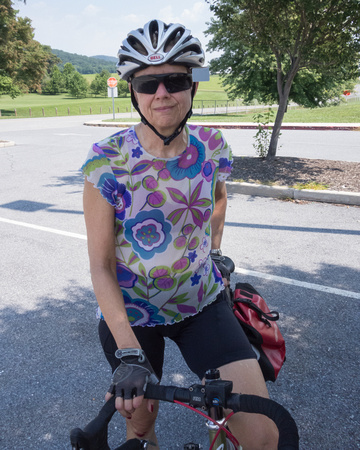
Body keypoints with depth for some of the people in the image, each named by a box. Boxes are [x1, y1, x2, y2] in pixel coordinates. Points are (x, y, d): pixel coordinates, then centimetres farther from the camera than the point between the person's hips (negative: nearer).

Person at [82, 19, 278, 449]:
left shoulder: (211, 145, -9)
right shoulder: (107, 160, -19)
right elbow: (101, 266, -17)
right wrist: (128, 354, -24)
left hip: (201, 304, 2)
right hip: (130, 314, -1)